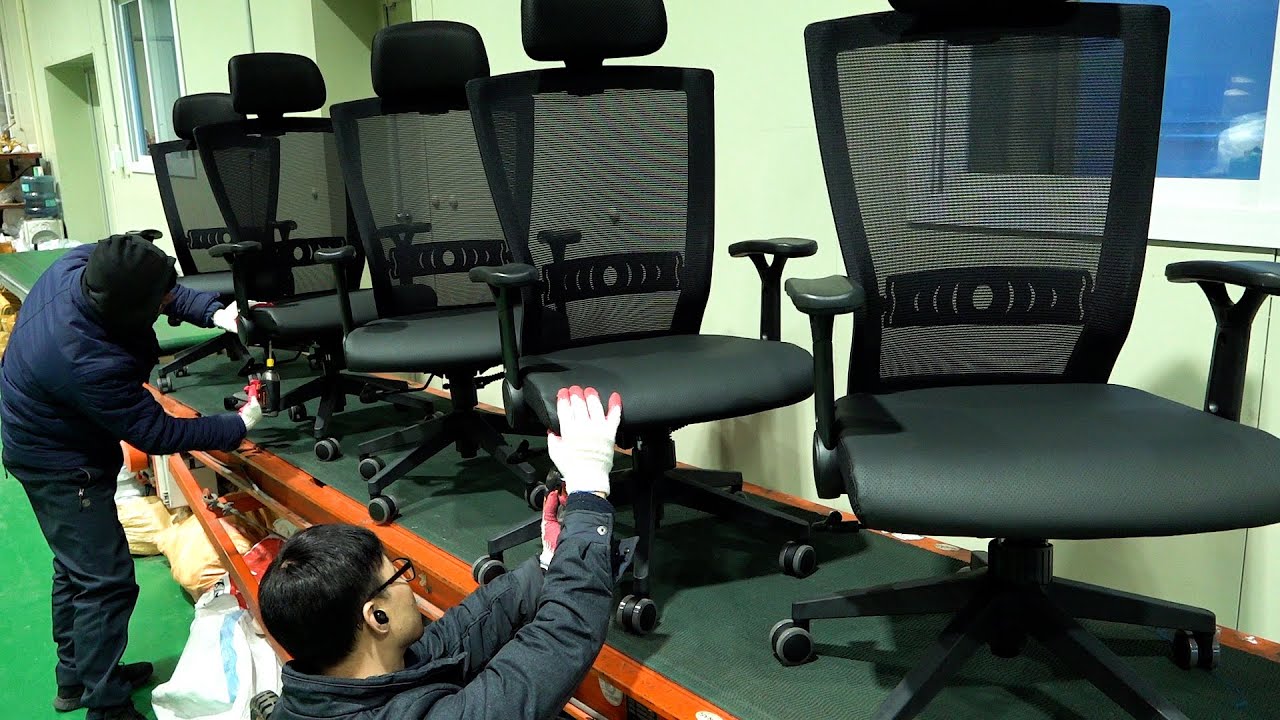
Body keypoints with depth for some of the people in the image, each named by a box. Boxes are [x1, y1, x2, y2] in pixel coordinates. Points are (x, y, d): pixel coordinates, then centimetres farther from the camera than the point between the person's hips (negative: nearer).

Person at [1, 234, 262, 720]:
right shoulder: (90, 364, -40)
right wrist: (239, 426, -18)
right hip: (61, 467, -10)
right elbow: (157, 434, -26)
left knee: (77, 567, 23)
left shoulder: (81, 263, -20)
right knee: (106, 583, -1)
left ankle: (75, 677, 41)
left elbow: (163, 292, -2)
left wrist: (215, 313, -18)